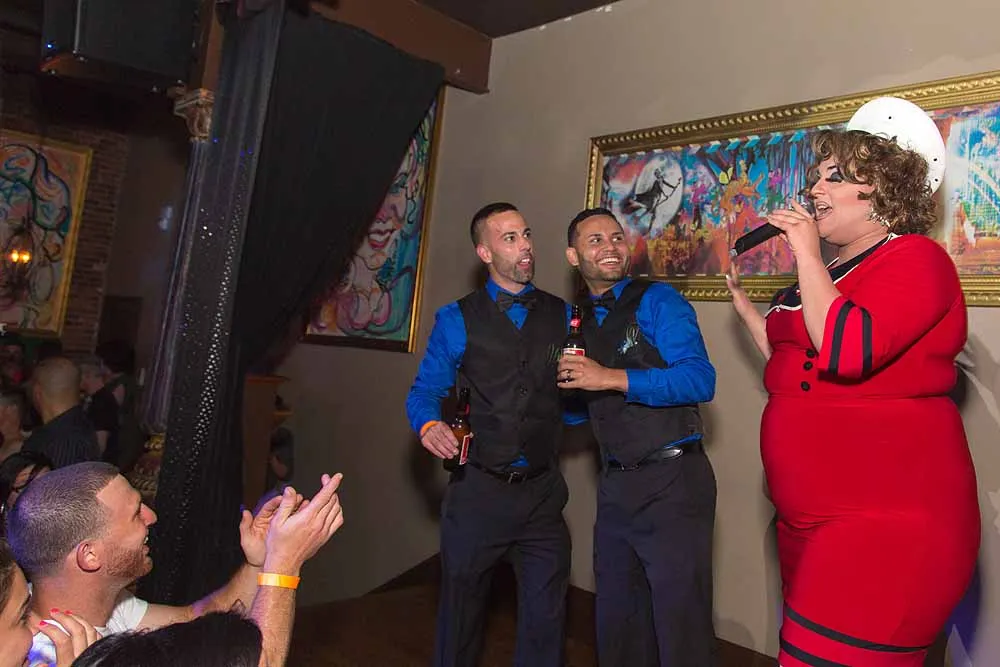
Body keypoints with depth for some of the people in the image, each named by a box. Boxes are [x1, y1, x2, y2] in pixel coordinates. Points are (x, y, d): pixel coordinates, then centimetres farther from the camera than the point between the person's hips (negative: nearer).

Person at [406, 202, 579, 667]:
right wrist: (429, 425, -19)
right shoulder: (456, 320, 0)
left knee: (545, 617, 15)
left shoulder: (562, 315, 5)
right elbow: (425, 391, 1)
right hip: (479, 489, -1)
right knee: (461, 608, 16)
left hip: (543, 490, 2)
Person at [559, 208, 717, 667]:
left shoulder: (656, 301, -7)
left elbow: (700, 379, -21)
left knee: (680, 628, 4)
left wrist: (613, 379, -24)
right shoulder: (580, 321, 12)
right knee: (616, 625, 19)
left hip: (672, 482, -6)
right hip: (616, 487, 7)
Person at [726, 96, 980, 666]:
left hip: (887, 522, -9)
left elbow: (846, 352, -26)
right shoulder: (828, 271, 17)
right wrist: (747, 308, 23)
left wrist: (807, 254, -16)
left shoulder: (914, 258, -9)